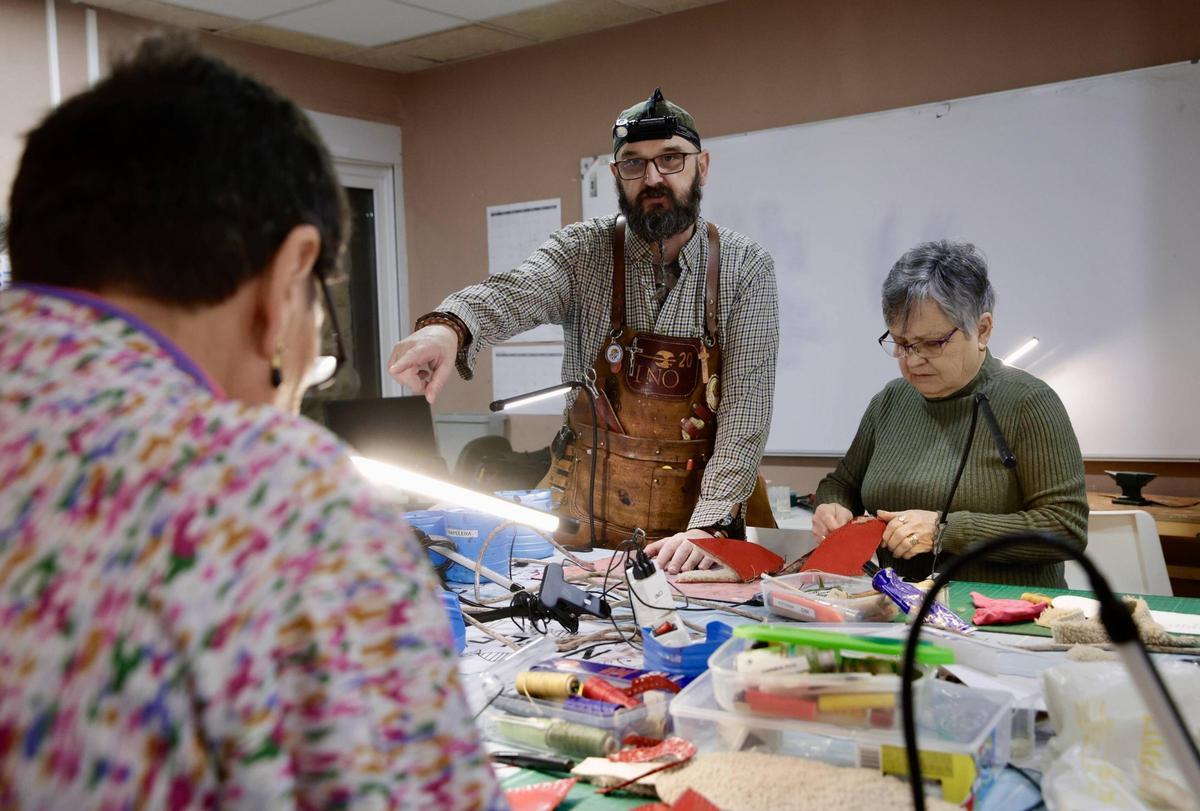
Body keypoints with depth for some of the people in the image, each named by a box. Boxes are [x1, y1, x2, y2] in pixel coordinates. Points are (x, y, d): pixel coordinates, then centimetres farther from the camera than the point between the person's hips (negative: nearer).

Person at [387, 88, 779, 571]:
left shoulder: (745, 268, -3)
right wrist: (448, 326, -46)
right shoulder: (583, 251, -2)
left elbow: (746, 404, -9)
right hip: (590, 506, 1)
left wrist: (707, 525, -21)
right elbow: (513, 294, -23)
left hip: (705, 500, 0)